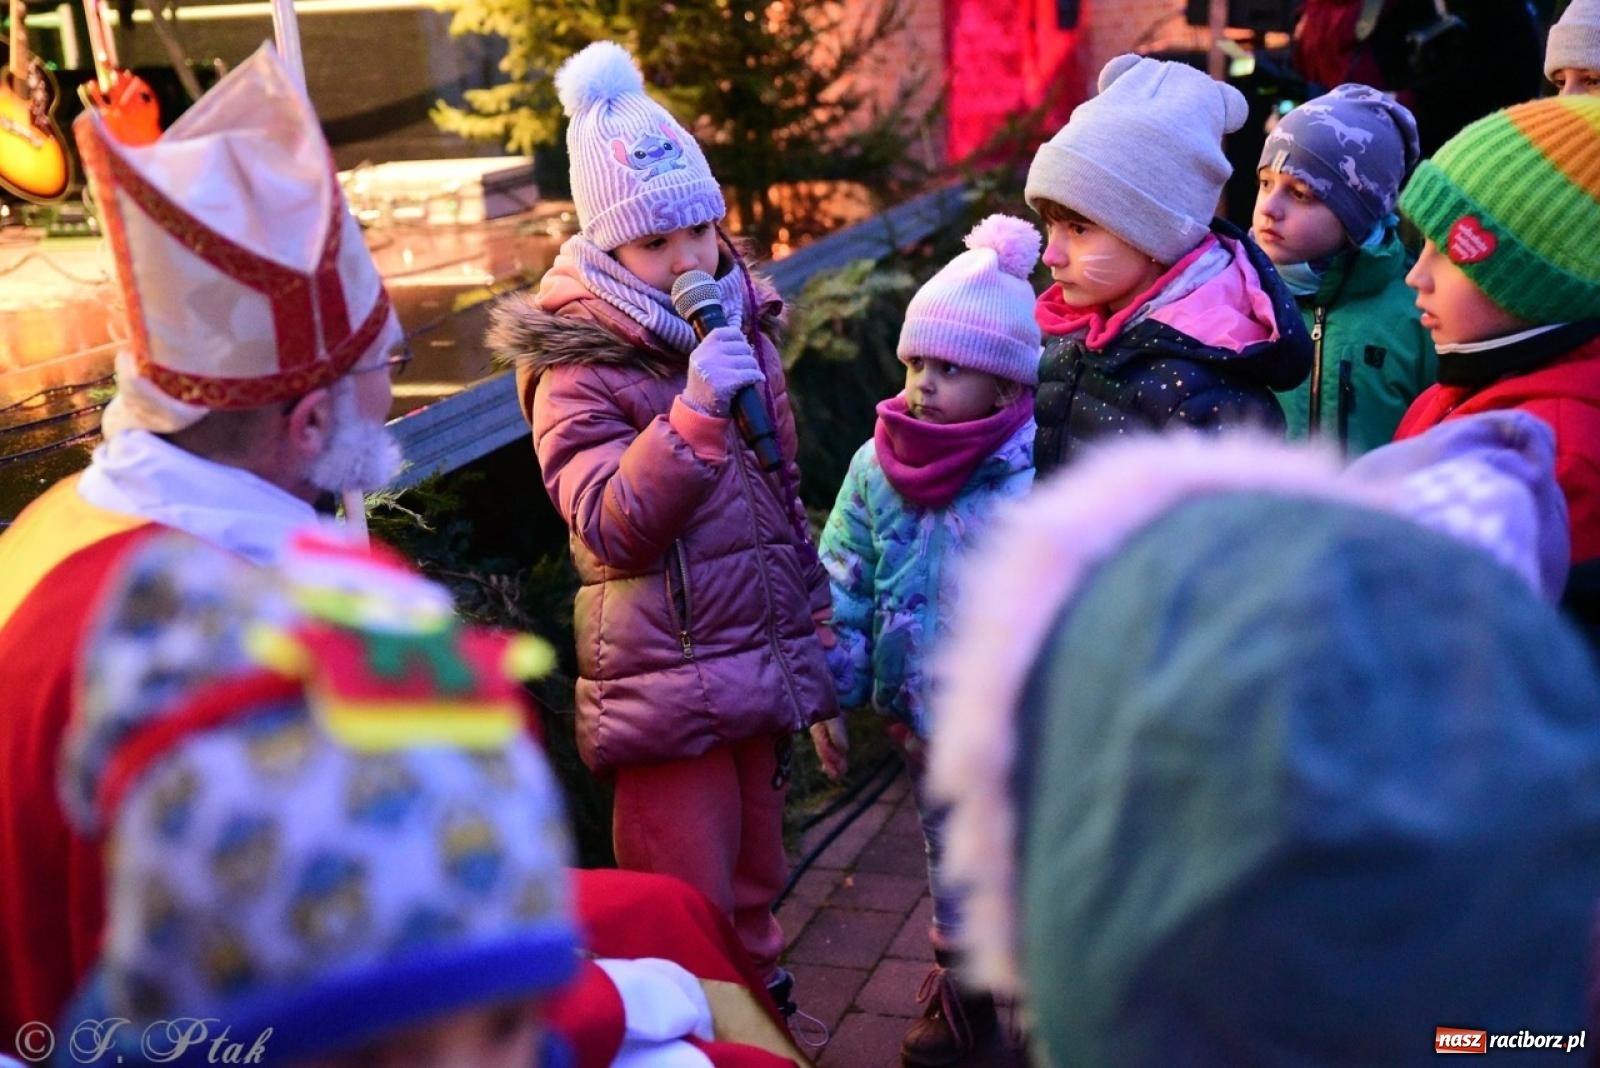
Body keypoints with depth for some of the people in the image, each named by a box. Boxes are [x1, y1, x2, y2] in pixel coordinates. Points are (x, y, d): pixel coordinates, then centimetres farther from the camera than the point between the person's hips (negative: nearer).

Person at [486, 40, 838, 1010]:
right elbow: (611, 524, -23)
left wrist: (815, 631, 20)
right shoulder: (576, 368, -12)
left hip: (765, 666, 7)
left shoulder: (742, 324, 9)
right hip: (669, 685, -6)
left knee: (755, 886, 20)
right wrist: (695, 410, -32)